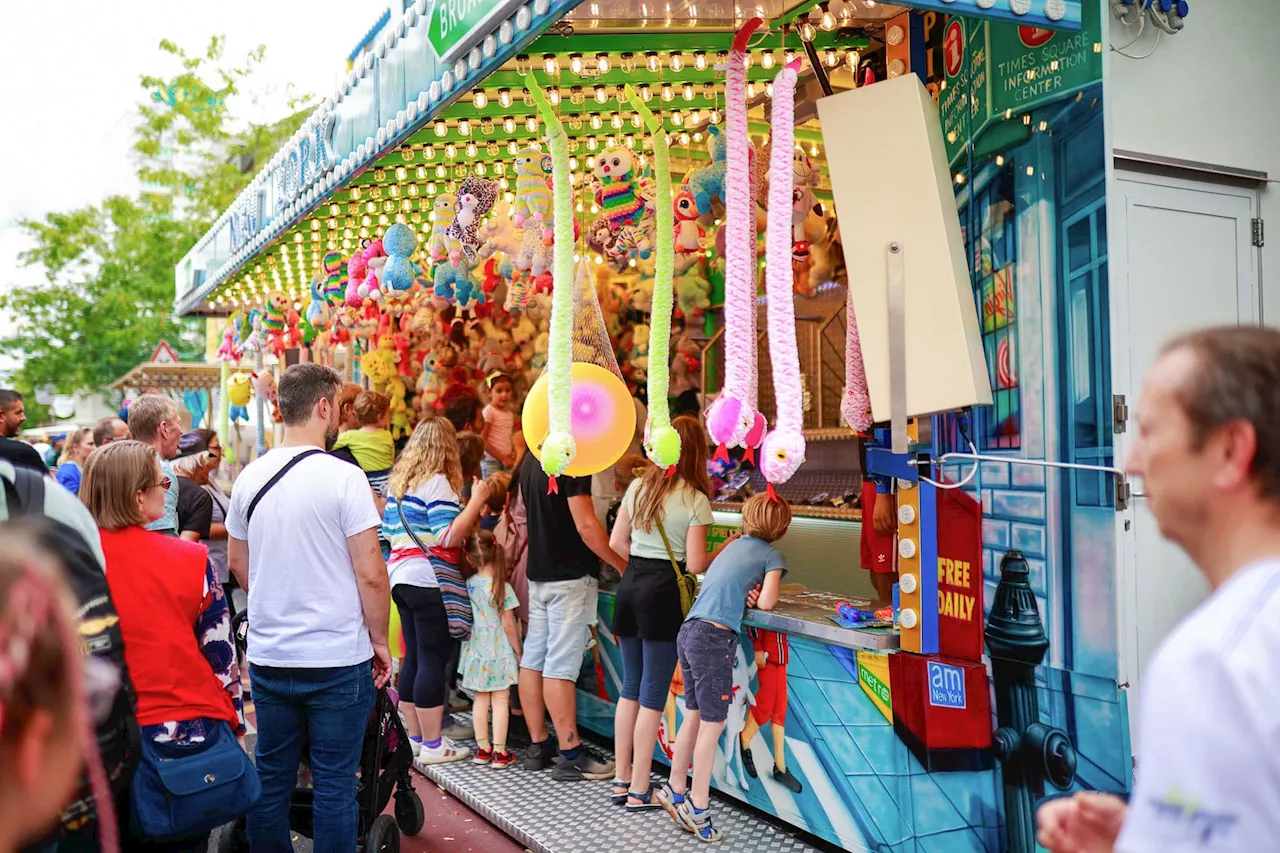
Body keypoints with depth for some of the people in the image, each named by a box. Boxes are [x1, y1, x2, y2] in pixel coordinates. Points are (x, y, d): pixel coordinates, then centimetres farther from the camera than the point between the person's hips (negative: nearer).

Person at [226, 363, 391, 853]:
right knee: (334, 784, 5)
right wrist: (380, 640, -1)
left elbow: (237, 564, 15)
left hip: (267, 657, 5)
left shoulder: (250, 478, 4)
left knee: (271, 777, 15)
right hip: (338, 657, -5)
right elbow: (370, 574, -14)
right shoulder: (344, 478, -13)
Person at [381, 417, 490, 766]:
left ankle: (415, 738, 22)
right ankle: (432, 745, 3)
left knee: (413, 658, 14)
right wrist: (477, 502, -12)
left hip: (401, 577, 9)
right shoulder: (437, 483, -12)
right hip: (431, 582, -9)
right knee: (433, 660, -3)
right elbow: (449, 537, -18)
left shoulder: (397, 482, 14)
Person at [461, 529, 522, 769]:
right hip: (499, 652, -4)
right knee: (500, 700, 2)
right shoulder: (502, 588, -15)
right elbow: (508, 626, -11)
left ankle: (482, 748, 20)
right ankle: (499, 752, 5)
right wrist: (518, 652, -1)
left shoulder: (468, 585, -3)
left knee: (481, 699, 13)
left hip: (476, 651, 4)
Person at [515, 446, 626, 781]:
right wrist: (621, 563, -9)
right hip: (570, 576, -8)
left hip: (538, 574, 9)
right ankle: (571, 757, 1)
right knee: (561, 666, -6)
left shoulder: (531, 458, 9)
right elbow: (586, 526, -20)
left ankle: (538, 747, 19)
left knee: (533, 659, 10)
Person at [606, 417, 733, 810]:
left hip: (630, 584, 6)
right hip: (664, 593, -6)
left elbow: (616, 542, 8)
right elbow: (694, 564, -12)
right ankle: (639, 792, 8)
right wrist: (726, 549, 3)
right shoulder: (696, 501, -10)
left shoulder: (638, 487, 6)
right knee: (653, 695, 2)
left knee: (630, 688, 16)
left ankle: (621, 779, 24)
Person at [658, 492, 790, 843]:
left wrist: (745, 595, 3)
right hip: (714, 638, -7)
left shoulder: (734, 546, 23)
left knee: (694, 716, 18)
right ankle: (697, 807, 4)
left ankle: (675, 791, 26)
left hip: (689, 631, 7)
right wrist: (754, 597, 14)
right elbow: (767, 602, -7)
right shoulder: (771, 555, 3)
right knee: (712, 724, 0)